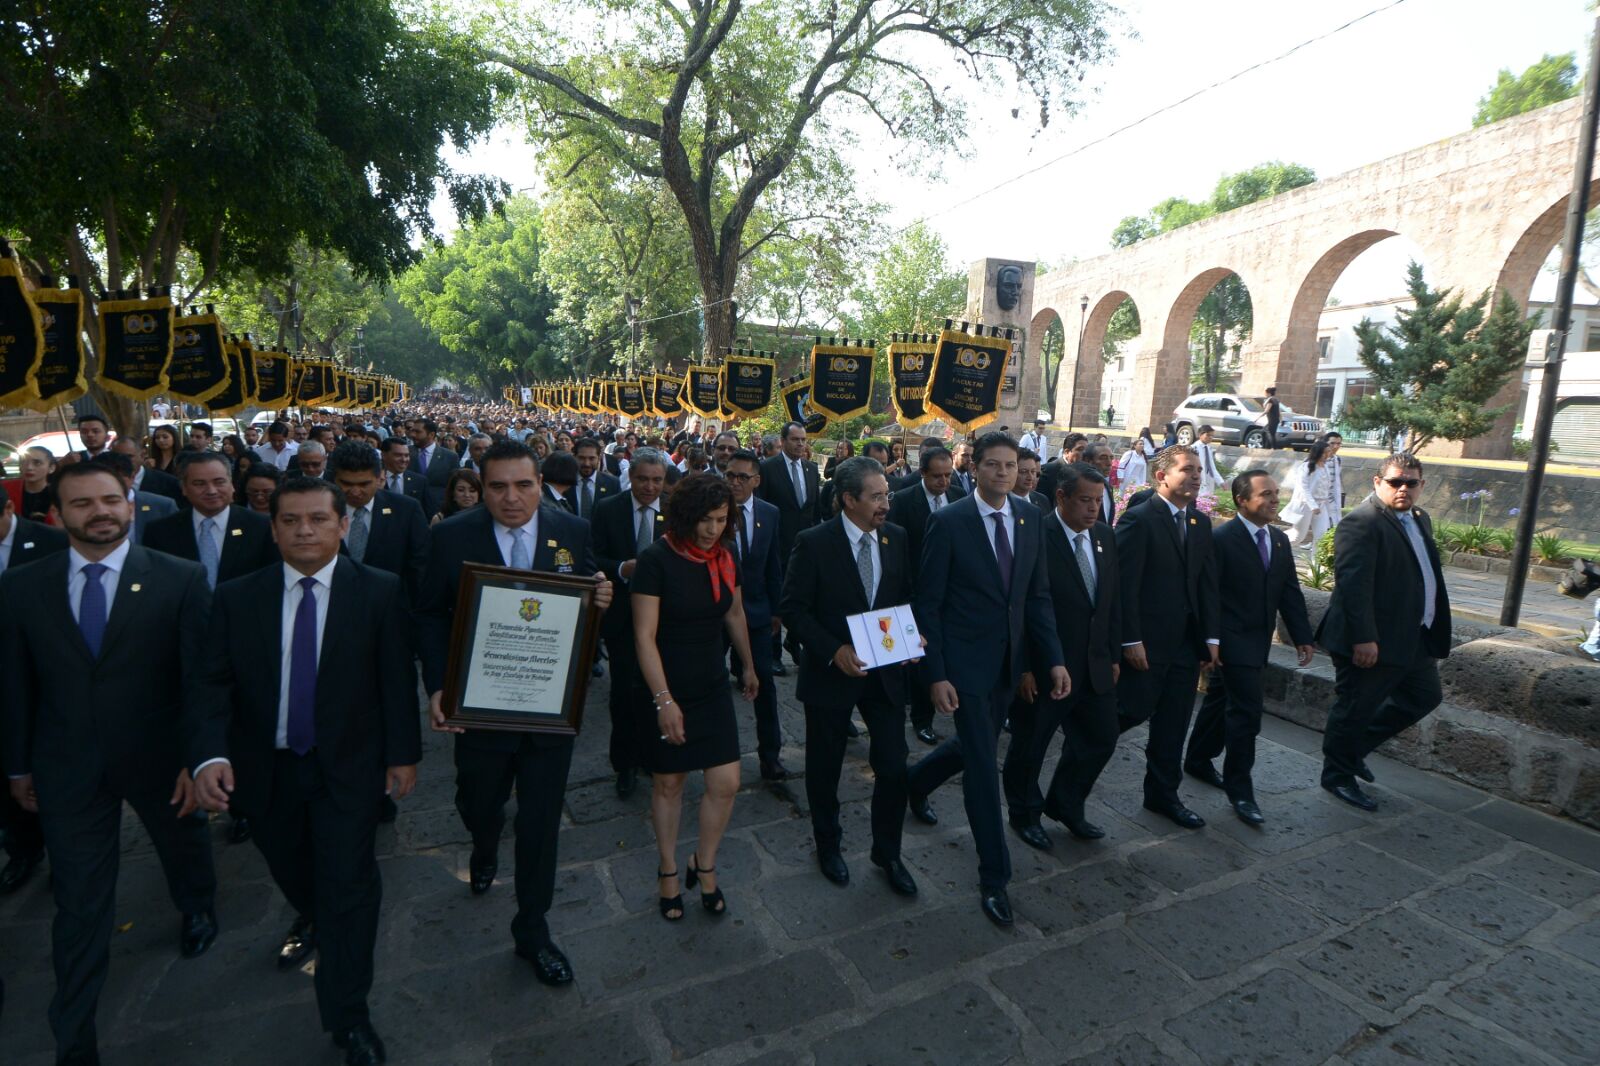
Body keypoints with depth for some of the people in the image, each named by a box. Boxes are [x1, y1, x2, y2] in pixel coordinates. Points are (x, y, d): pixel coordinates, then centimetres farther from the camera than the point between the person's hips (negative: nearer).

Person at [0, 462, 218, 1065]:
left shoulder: (180, 580, -13)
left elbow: (200, 675, -11)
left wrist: (198, 758, -12)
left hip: (160, 758, -1)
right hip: (68, 767, 1)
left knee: (184, 845, 24)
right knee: (79, 903, 9)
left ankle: (197, 910, 58)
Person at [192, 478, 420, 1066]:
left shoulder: (380, 591, -10)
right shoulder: (236, 598, -5)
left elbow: (396, 679, -7)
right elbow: (216, 682, -7)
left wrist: (403, 752, -5)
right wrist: (211, 754, -22)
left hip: (348, 765, -3)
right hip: (265, 767, 3)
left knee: (348, 882, -1)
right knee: (289, 868, 24)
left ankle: (348, 1017, 18)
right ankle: (311, 919, 59)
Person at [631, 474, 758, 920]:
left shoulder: (724, 558, 0)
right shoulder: (655, 560, -17)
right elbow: (644, 637, -18)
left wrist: (749, 667, 25)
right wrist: (664, 700, -22)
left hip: (713, 687, 5)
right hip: (666, 690, -4)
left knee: (726, 783, 1)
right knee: (668, 783, 11)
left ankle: (704, 864, 26)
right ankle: (668, 870, 33)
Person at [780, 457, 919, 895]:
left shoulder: (897, 538, -1)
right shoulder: (814, 543, -14)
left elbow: (908, 596, 9)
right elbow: (793, 608, -13)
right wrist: (834, 651, -23)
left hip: (886, 671, 3)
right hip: (832, 671, -3)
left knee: (893, 767, 5)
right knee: (825, 766, 16)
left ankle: (887, 852, 31)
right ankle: (828, 844, 42)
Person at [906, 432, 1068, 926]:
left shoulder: (1030, 516, 1)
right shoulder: (948, 522, -14)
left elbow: (1038, 593, 5)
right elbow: (927, 604, -12)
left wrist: (1054, 659, -1)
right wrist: (935, 675, -15)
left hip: (1010, 660, 6)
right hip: (966, 660, -5)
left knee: (974, 746, 20)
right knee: (982, 762, -1)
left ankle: (915, 782, 50)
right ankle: (994, 877, 14)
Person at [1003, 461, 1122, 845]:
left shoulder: (1105, 536, 4)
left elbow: (1113, 599, 11)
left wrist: (1114, 655, 10)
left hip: (1095, 666, 7)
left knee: (1100, 740, 17)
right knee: (1029, 747, 11)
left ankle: (1066, 806, 40)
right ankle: (1024, 814, 36)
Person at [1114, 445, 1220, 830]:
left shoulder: (1201, 523, 11)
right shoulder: (1138, 518, -12)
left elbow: (1208, 583, 11)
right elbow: (1125, 584, -16)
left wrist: (1212, 637, 5)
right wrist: (1131, 640, -18)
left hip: (1187, 641, 7)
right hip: (1147, 641, -7)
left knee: (1173, 725, 12)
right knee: (1135, 711, -2)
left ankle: (1163, 794, 26)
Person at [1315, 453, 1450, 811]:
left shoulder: (1420, 520, 13)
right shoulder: (1362, 522, -18)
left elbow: (1428, 575, 21)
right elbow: (1353, 583, -25)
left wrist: (1435, 633, 20)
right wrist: (1363, 639, -28)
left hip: (1414, 639, 10)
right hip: (1374, 642, -9)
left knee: (1425, 696, 19)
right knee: (1354, 709, 4)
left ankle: (1355, 746, 31)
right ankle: (1338, 775, 22)